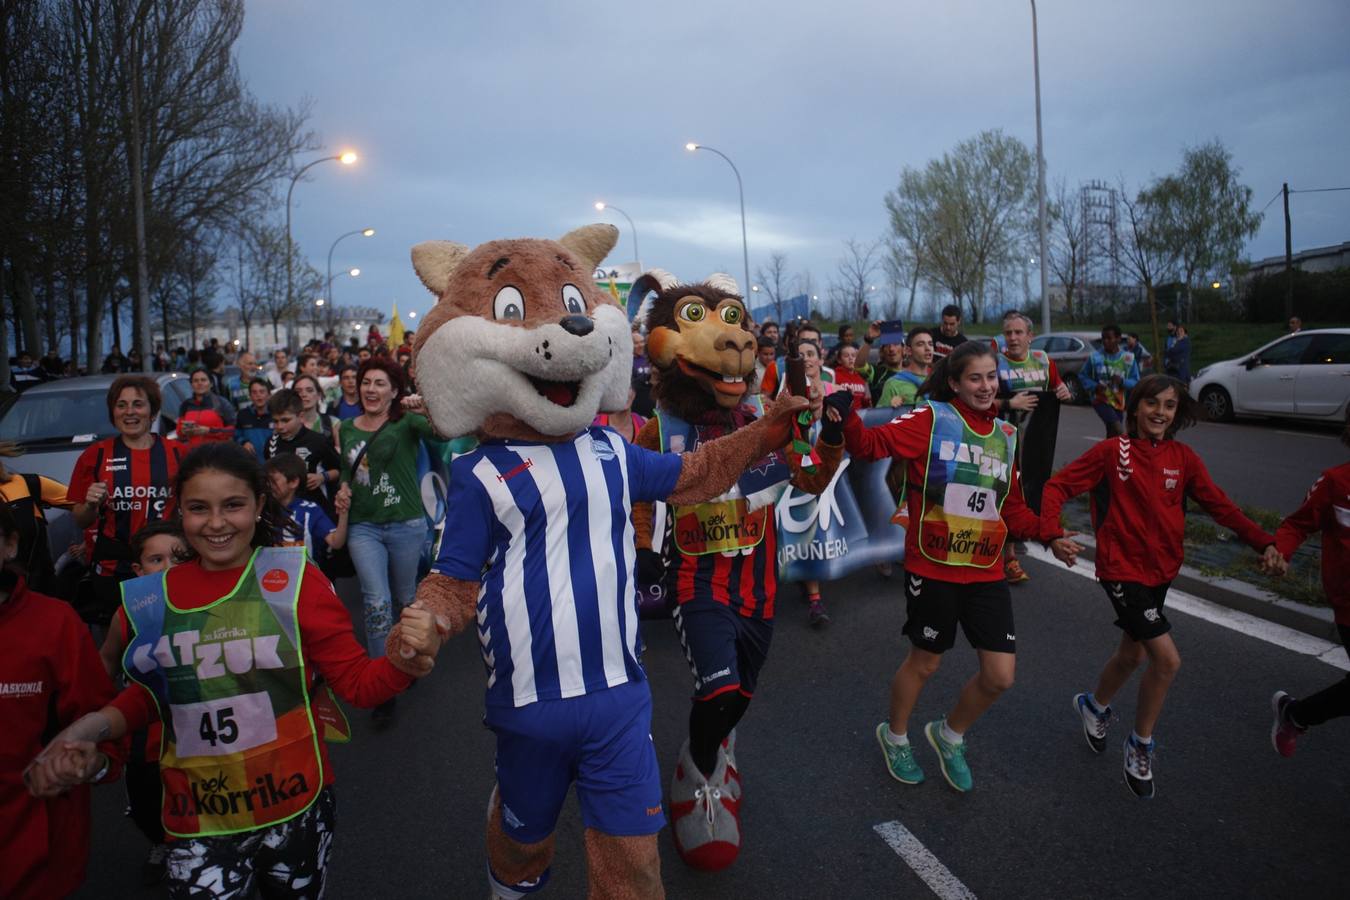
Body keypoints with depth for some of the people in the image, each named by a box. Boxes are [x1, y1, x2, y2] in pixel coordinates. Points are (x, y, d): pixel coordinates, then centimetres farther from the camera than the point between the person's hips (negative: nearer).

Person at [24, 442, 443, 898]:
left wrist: (401, 663, -30)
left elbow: (356, 682, -9)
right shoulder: (150, 597, -1)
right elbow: (150, 694, 15)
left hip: (296, 810, -1)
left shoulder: (293, 578, -11)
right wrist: (95, 725, -4)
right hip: (197, 827, 2)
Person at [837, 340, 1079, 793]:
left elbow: (1012, 508, 18)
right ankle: (894, 735, 41)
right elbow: (872, 444, -21)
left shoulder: (1006, 434, 9)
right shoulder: (931, 419, -8)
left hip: (986, 572, 5)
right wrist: (848, 420, -39)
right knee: (924, 662, 12)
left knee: (1000, 677, 5)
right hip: (932, 568, -5)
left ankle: (949, 735, 35)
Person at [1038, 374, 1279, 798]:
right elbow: (1058, 486, -12)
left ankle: (1094, 705, 49)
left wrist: (1263, 542, -14)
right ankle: (1140, 746, 9)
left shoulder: (1183, 458, 1)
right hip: (1122, 568, -5)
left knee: (1133, 654, 19)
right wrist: (1053, 533, -27)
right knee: (1167, 659, -13)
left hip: (1160, 570, 5)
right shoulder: (1112, 451, -11)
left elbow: (1220, 506, 0)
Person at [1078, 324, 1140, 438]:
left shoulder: (1128, 358, -3)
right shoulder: (1094, 356, -7)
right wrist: (1094, 386, -15)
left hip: (1118, 402, 3)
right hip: (1101, 400, -3)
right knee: (1119, 431, -26)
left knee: (1113, 435, 13)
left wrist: (1123, 381, -20)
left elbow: (1136, 381, 1)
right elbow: (1082, 376, 3)